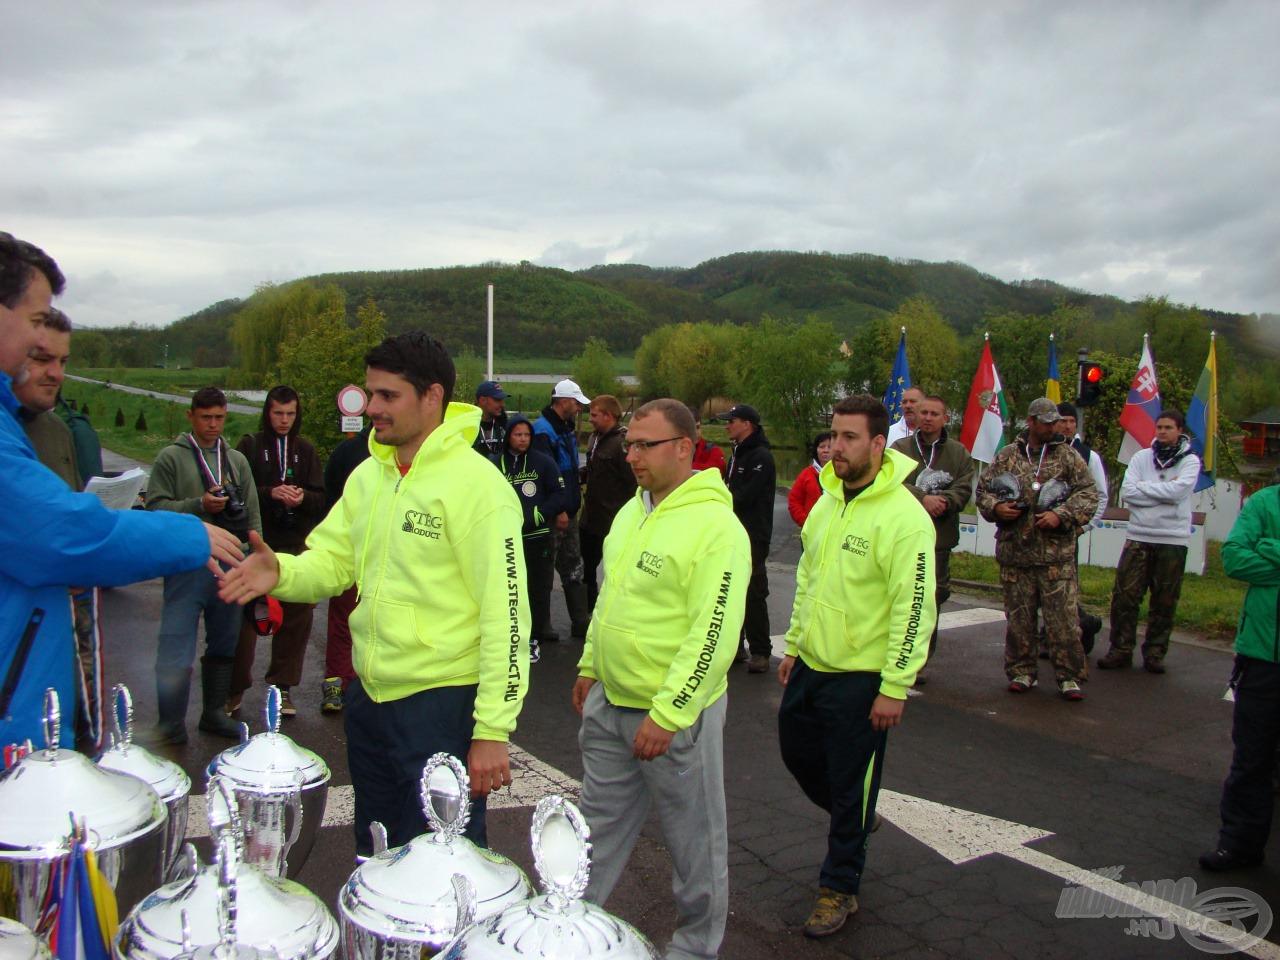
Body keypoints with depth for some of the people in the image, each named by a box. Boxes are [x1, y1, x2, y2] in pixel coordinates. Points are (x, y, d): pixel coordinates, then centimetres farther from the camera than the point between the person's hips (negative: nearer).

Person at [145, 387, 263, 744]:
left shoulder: (237, 460, 14)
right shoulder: (171, 457, 1)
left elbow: (252, 514, 15)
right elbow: (156, 506, -6)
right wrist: (198, 505, -18)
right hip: (187, 564, -5)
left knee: (224, 643, 13)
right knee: (176, 647, -5)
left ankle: (215, 712, 25)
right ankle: (171, 723, 5)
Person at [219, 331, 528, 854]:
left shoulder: (476, 484, -16)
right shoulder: (368, 475, 8)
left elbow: (505, 614, -18)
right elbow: (332, 560, 10)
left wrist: (492, 730, -20)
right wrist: (282, 572, -13)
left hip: (443, 703, -7)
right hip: (370, 694, 8)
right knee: (375, 856, 23)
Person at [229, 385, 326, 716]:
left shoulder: (306, 449, 13)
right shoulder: (250, 445, 5)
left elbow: (320, 497, 8)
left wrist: (303, 497, -13)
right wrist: (270, 493, -19)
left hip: (297, 546, 3)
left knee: (296, 618, 5)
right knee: (246, 617, -2)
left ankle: (282, 686, 17)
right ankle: (235, 689, 11)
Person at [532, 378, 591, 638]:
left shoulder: (567, 427, 14)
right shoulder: (543, 430, -16)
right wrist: (558, 511, -21)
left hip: (568, 512, 10)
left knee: (573, 568, 13)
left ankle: (581, 622, 21)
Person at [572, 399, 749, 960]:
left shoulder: (716, 526, -20)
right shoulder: (633, 510, 7)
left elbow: (714, 635, -23)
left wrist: (667, 714, -23)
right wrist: (590, 665, 18)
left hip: (677, 710, -7)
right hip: (609, 703, 8)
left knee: (694, 837, 12)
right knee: (599, 822, 20)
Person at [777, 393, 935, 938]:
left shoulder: (904, 516, -19)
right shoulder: (827, 503, 6)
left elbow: (914, 608, -20)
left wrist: (895, 687, -19)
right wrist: (793, 645, 17)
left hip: (860, 678, -8)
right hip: (810, 666, 8)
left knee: (850, 786, 6)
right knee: (798, 752, 21)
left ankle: (839, 889, 25)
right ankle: (857, 821, 47)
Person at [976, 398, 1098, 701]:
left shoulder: (1068, 456, 6)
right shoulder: (1007, 456, 10)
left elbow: (1089, 493, 1)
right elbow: (983, 489, 14)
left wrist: (1062, 515, -13)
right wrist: (996, 507, -7)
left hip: (1057, 554, -1)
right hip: (1015, 552, 2)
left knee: (1063, 618, -2)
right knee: (1019, 617, 8)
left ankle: (1070, 676, 9)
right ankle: (1021, 672, 21)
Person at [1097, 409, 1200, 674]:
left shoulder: (1190, 461, 2)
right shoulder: (1141, 457, 8)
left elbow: (1177, 490, -16)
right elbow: (1127, 492, -5)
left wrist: (1144, 486, -7)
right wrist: (1163, 492, -11)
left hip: (1172, 540, -1)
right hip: (1138, 536, 1)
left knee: (1164, 601, 5)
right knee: (1124, 595, -2)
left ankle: (1155, 652, 16)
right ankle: (1120, 649, 8)